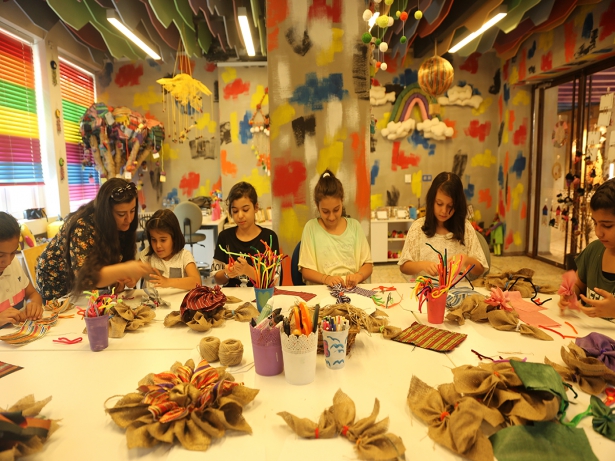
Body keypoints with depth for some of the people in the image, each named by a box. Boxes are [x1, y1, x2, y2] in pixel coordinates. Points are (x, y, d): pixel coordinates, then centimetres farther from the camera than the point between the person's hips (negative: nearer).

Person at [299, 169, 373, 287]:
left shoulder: (354, 226, 5)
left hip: (352, 289, 2)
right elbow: (305, 271, -1)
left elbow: (368, 265, 7)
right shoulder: (311, 227, 0)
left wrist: (358, 276, -14)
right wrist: (326, 279, -19)